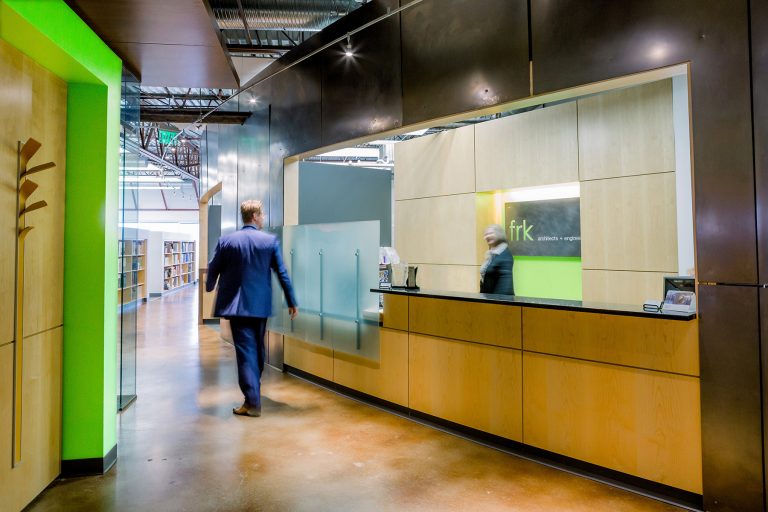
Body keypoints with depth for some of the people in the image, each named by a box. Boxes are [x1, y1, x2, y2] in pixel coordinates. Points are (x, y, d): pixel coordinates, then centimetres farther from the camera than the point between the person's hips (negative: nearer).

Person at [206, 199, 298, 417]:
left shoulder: (226, 240, -3)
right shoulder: (271, 240, -5)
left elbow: (213, 270, 6)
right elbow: (282, 274, -4)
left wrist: (209, 286, 29)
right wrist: (292, 302, 4)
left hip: (237, 305, -1)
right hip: (260, 304, 1)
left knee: (245, 351, 0)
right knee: (257, 349, 18)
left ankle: (253, 402, -2)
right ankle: (254, 390, 35)